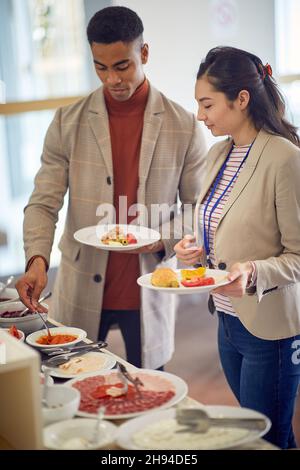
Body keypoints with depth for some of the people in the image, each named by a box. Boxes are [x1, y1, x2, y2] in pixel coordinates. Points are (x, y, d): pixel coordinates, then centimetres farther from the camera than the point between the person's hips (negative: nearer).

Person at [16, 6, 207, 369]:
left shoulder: (184, 127, -3)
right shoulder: (68, 123, -2)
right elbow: (43, 203, -5)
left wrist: (165, 239, -17)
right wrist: (37, 260, -22)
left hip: (149, 291, 0)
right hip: (82, 292, 1)